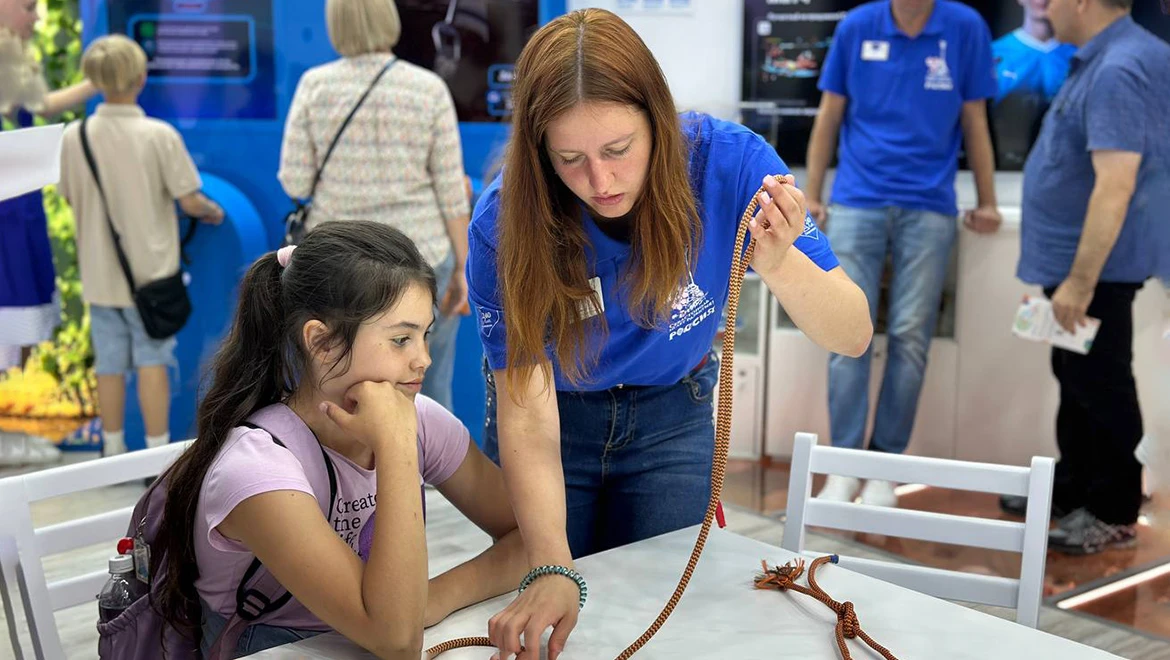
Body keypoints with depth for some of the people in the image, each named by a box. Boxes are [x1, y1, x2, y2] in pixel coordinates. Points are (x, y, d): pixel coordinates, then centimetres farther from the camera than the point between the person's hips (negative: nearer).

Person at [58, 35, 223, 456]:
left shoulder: (74, 136, -5)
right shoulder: (159, 135, -14)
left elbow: (71, 199, 8)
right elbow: (190, 202, -13)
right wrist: (213, 212, 8)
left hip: (100, 273, 3)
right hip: (151, 268, -3)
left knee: (109, 364, 11)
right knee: (152, 360, 5)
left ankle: (114, 453, 21)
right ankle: (158, 453, 8)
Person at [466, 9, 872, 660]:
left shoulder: (728, 162, -29)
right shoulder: (505, 224, -31)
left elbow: (854, 336, -27)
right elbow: (526, 418, -29)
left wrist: (781, 264, -49)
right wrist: (552, 571, -43)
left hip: (673, 416, 1)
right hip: (558, 417, 0)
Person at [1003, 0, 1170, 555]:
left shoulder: (1117, 71, -23)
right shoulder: (1102, 60, 10)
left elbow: (1115, 187, -29)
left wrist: (1079, 281, -28)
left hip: (1095, 264, -10)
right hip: (1075, 259, 10)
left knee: (1098, 385, 0)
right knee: (1075, 378, 19)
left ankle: (1113, 514, 11)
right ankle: (1074, 488, 32)